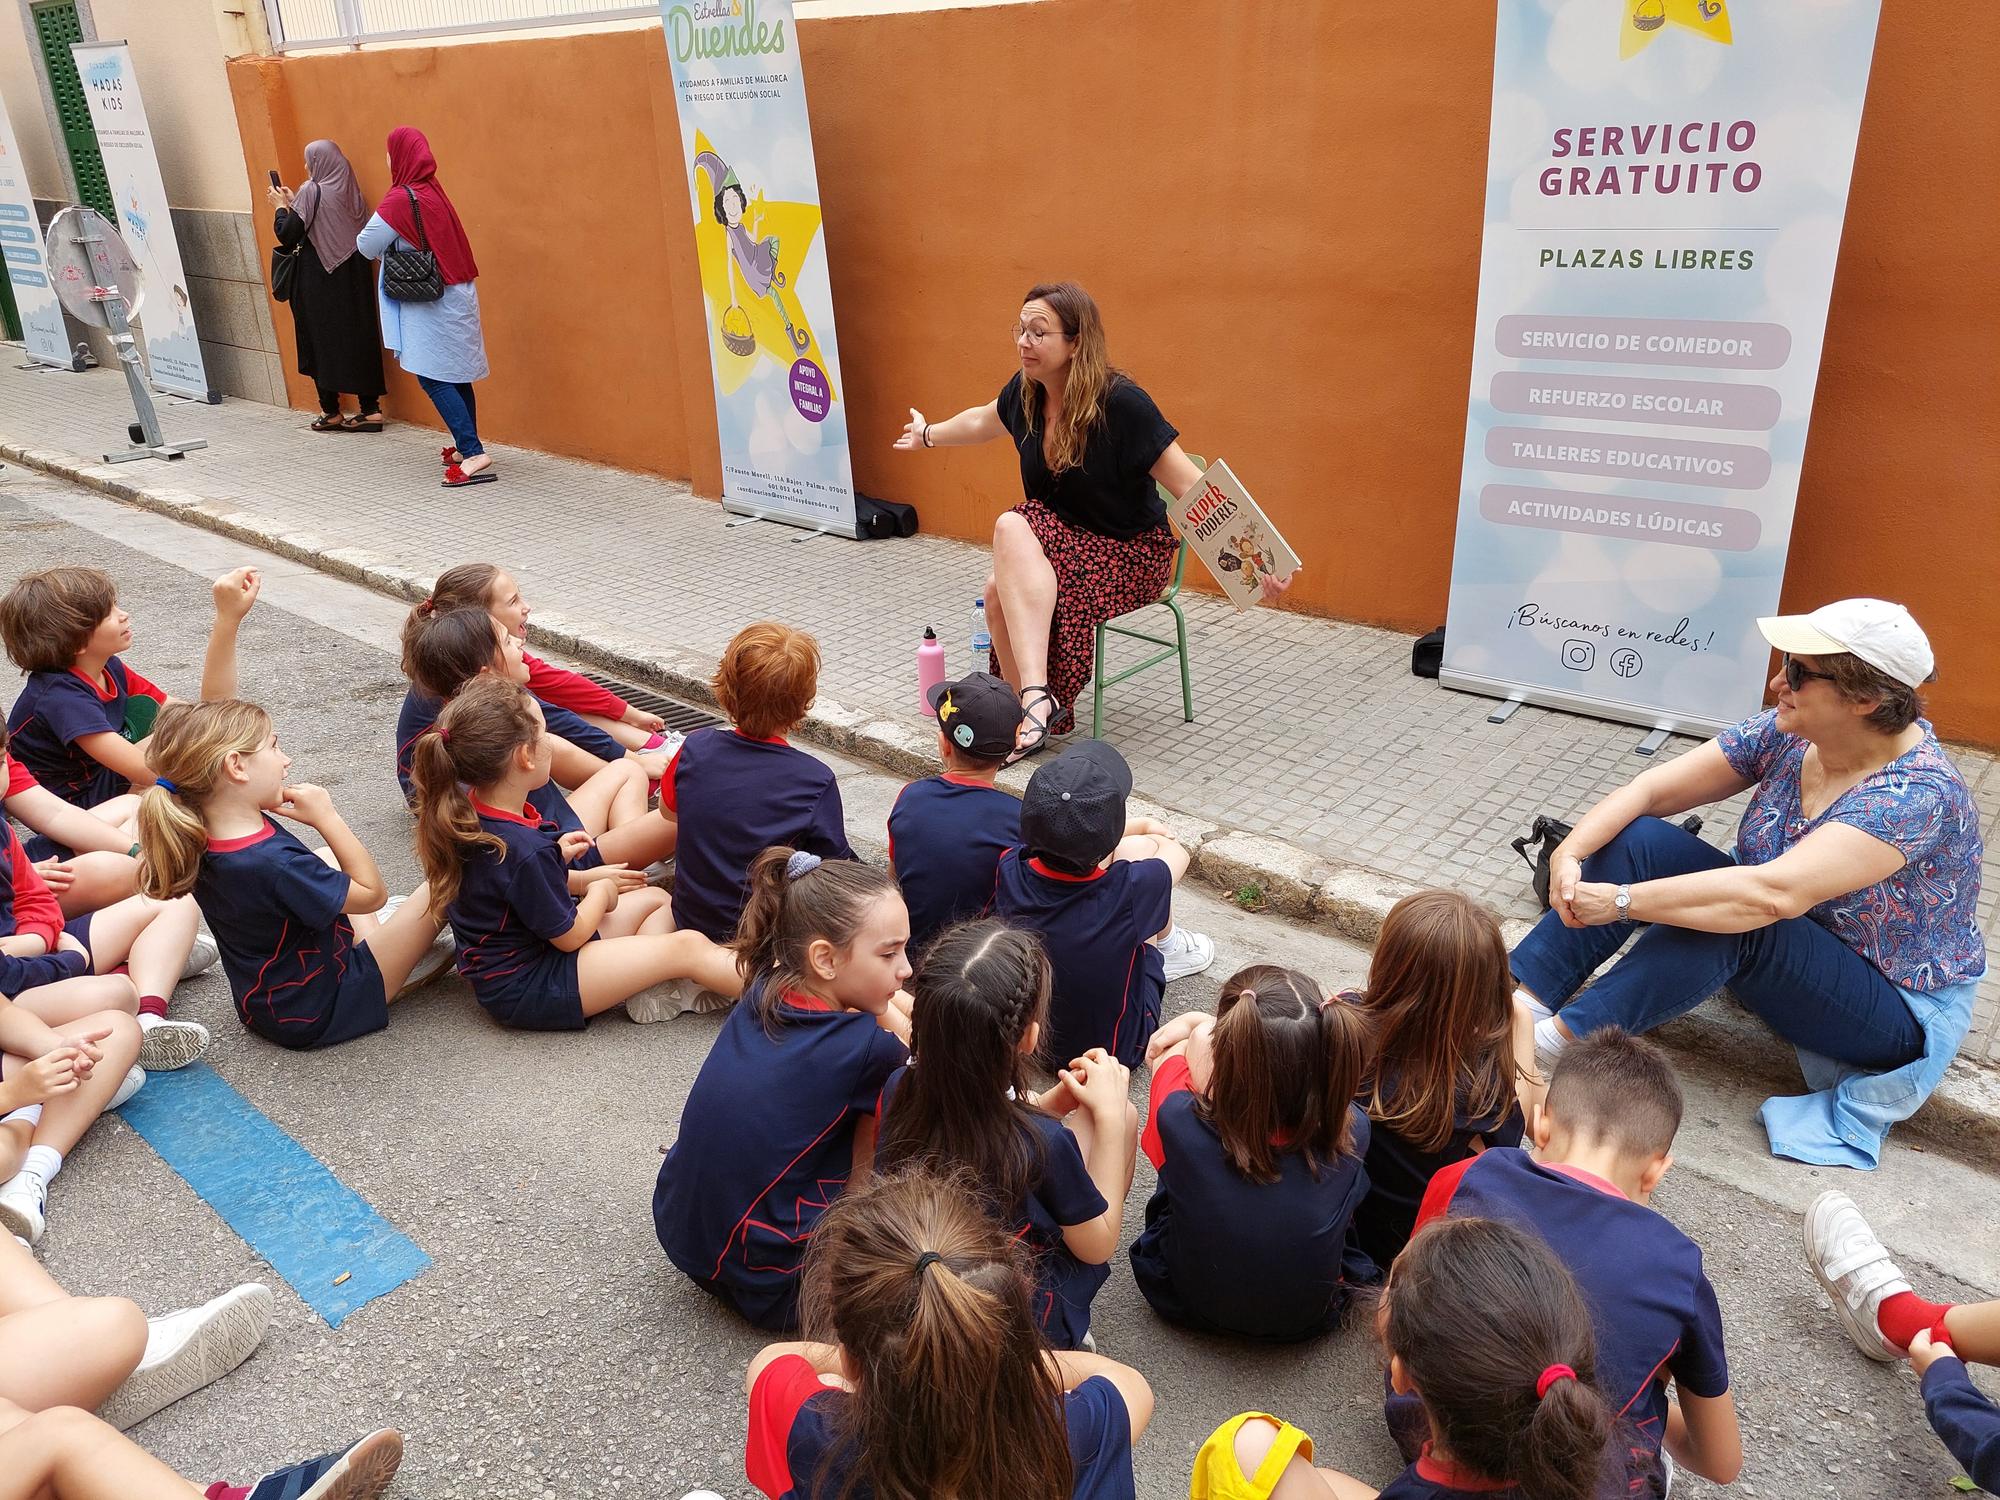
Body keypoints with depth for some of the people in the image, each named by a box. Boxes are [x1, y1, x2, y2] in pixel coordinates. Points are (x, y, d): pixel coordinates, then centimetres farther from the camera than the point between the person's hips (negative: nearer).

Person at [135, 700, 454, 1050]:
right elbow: (372, 893, -21)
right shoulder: (273, 863, -37)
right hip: (319, 1014, -9)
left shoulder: (202, 842, -10)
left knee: (331, 859, 29)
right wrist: (326, 817, -21)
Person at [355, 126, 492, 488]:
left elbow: (367, 246, -12)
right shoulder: (433, 192, 11)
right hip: (455, 295, 9)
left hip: (430, 304, -9)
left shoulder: (401, 200, -15)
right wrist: (397, 244, 7)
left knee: (433, 379, -9)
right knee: (456, 376, 13)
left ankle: (474, 453, -17)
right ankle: (466, 447, 21)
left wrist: (385, 247, 8)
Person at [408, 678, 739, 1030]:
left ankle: (648, 989, -8)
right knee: (688, 947, -13)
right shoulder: (524, 849, -31)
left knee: (655, 899, 16)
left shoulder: (466, 811, -4)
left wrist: (555, 858, 8)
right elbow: (571, 936, -17)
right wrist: (600, 892, 1)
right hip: (526, 990, -10)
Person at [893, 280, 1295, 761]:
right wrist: (928, 434, 41)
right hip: (1061, 540, 6)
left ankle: (1036, 699, -35)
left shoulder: (1120, 403, -21)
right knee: (1002, 591, -28)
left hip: (1132, 554, -5)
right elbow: (982, 421, 23)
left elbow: (1191, 486, -22)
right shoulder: (1025, 392, -2)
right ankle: (1035, 706, -16)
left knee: (1013, 528, -32)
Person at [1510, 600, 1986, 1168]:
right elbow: (1648, 790, -10)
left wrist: (1621, 901, -40)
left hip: (1895, 1012, -7)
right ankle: (1516, 1004, -24)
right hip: (1779, 960, 7)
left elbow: (1772, 894, -41)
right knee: (1637, 839, -14)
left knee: (1727, 915, -36)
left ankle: (1559, 1041, -35)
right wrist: (1570, 854, -27)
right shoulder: (1787, 734, -9)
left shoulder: (1916, 795, -29)